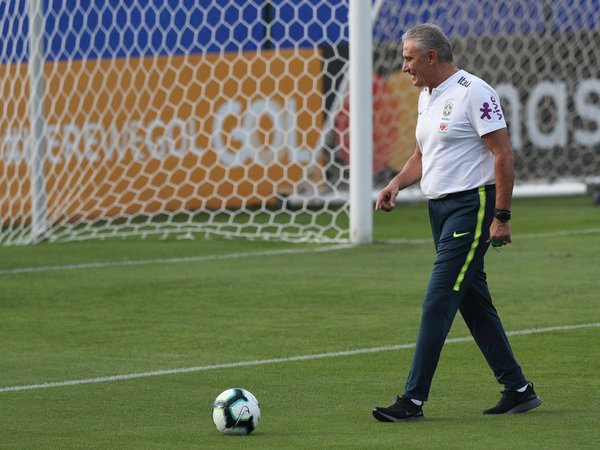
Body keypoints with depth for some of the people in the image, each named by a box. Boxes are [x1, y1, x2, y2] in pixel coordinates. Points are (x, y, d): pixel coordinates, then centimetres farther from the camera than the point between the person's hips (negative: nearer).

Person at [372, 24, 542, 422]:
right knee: (475, 303, 11)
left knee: (438, 302, -13)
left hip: (472, 206, -9)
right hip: (440, 208, 10)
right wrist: (397, 183, 4)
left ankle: (414, 401, -14)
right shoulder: (427, 95, 14)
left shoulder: (473, 92, -14)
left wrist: (501, 217, -18)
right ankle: (518, 390, 18)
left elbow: (503, 154, -15)